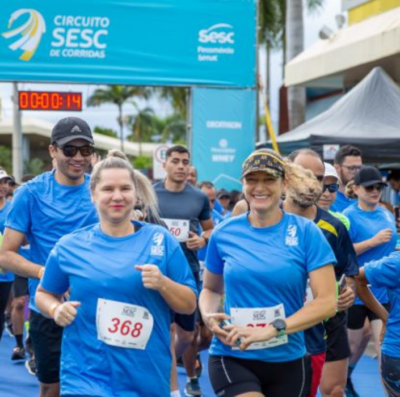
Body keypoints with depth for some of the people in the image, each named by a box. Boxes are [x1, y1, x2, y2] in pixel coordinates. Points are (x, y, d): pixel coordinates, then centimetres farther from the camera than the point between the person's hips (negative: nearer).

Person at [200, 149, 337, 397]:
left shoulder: (306, 232, -5)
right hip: (232, 358, -1)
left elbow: (327, 301, -10)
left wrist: (272, 329, -21)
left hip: (287, 360, 1)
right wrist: (209, 315, -7)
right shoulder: (224, 233, 1)